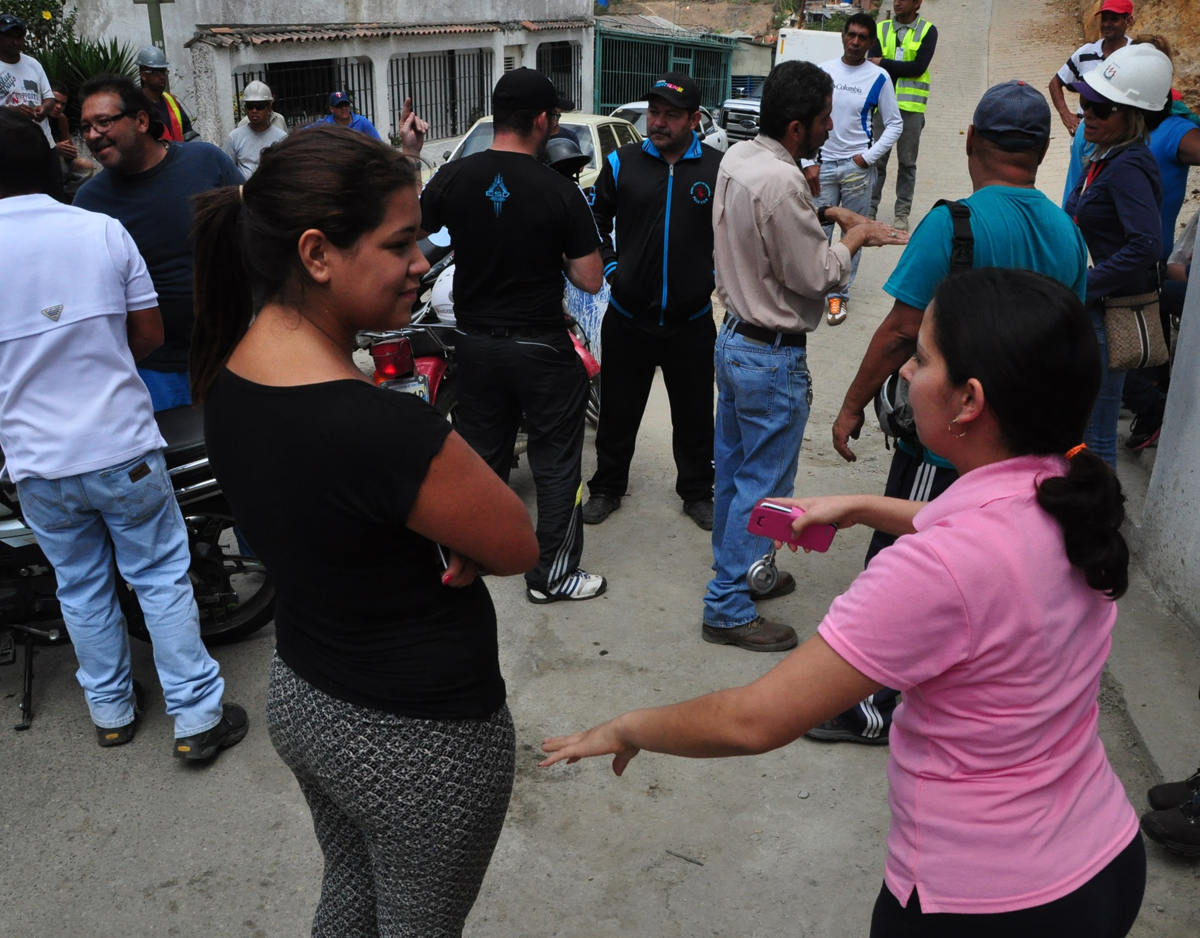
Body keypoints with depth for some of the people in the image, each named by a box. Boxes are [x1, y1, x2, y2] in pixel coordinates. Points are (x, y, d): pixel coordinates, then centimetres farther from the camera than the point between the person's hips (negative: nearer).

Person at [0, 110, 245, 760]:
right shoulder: (103, 230, -7)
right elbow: (150, 333, -1)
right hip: (123, 448, -1)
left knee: (82, 586, 18)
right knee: (162, 579, 10)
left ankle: (112, 710, 32)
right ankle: (197, 716, 15)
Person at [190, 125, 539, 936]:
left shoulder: (230, 375, -8)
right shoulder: (384, 429, -35)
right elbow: (518, 547, -20)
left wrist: (447, 544, -14)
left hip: (300, 696, 8)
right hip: (419, 739, -7)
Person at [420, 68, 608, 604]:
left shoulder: (454, 178, -8)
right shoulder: (560, 192, -16)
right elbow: (590, 280, -13)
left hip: (474, 340, 5)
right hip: (541, 348, -4)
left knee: (483, 454, 19)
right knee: (557, 461, 9)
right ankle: (552, 573, 17)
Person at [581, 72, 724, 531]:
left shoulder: (718, 168, -4)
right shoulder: (622, 162, -1)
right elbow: (596, 221, 11)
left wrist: (715, 274, 1)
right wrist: (609, 268, 3)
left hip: (691, 321, 0)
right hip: (628, 317, 1)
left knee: (694, 415, 14)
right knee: (618, 411, 13)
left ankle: (697, 492, 33)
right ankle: (607, 488, 32)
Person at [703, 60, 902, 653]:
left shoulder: (737, 158, 3)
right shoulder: (781, 183, -26)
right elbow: (814, 277, -20)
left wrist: (822, 213, 9)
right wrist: (853, 239, -3)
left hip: (733, 337, 10)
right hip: (772, 358, -10)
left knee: (734, 470, 19)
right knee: (764, 484, 2)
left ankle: (736, 572, 36)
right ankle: (728, 608, 12)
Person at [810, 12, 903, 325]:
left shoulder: (879, 78, -2)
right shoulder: (823, 71, 3)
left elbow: (894, 124, 3)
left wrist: (869, 158, -7)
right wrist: (809, 162, -2)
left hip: (857, 167, -1)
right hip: (823, 165, 1)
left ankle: (840, 295, 13)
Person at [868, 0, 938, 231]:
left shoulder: (928, 31, 3)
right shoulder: (881, 29, 8)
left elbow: (919, 66, -10)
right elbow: (872, 66, -2)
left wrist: (884, 63, -9)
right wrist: (902, 69, -14)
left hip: (911, 106, -1)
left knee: (907, 162, 4)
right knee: (876, 160, 2)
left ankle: (902, 213, 10)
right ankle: (870, 209, 10)